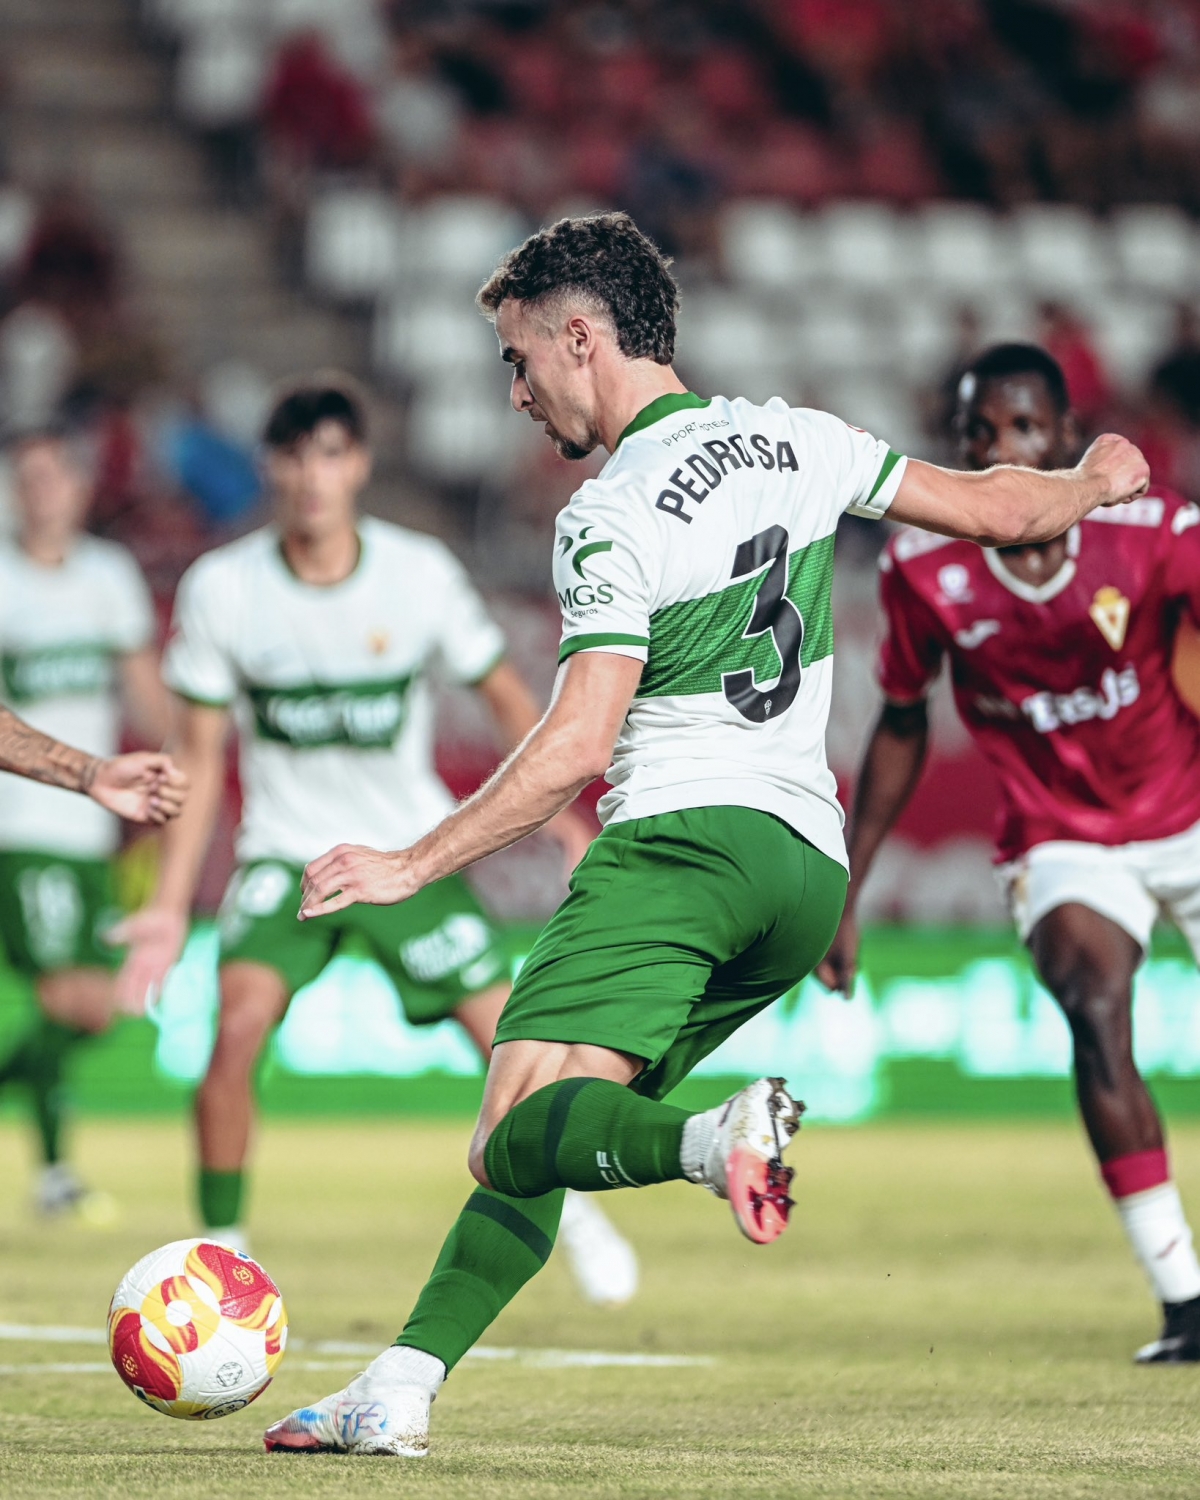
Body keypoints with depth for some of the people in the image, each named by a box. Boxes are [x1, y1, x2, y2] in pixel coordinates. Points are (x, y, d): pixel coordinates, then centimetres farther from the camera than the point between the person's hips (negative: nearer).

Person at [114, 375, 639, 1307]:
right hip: (285, 850, -1)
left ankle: (571, 1206, 25)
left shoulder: (421, 574, -11)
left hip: (411, 849, 1)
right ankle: (220, 1252, -9)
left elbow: (506, 696, 4)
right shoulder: (222, 589, -11)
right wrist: (171, 903, -6)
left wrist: (562, 819, -5)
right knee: (239, 1026, -25)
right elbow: (201, 757, -3)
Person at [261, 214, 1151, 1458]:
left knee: (519, 1132, -17)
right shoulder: (793, 443, 10)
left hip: (681, 840, -8)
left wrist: (414, 865, -15)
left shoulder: (610, 518, -10)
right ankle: (398, 1392, 3)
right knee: (532, 1141, 12)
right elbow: (993, 510, 18)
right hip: (808, 864, 8)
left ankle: (712, 1138, -45)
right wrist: (1092, 480, 39)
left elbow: (576, 745, -18)